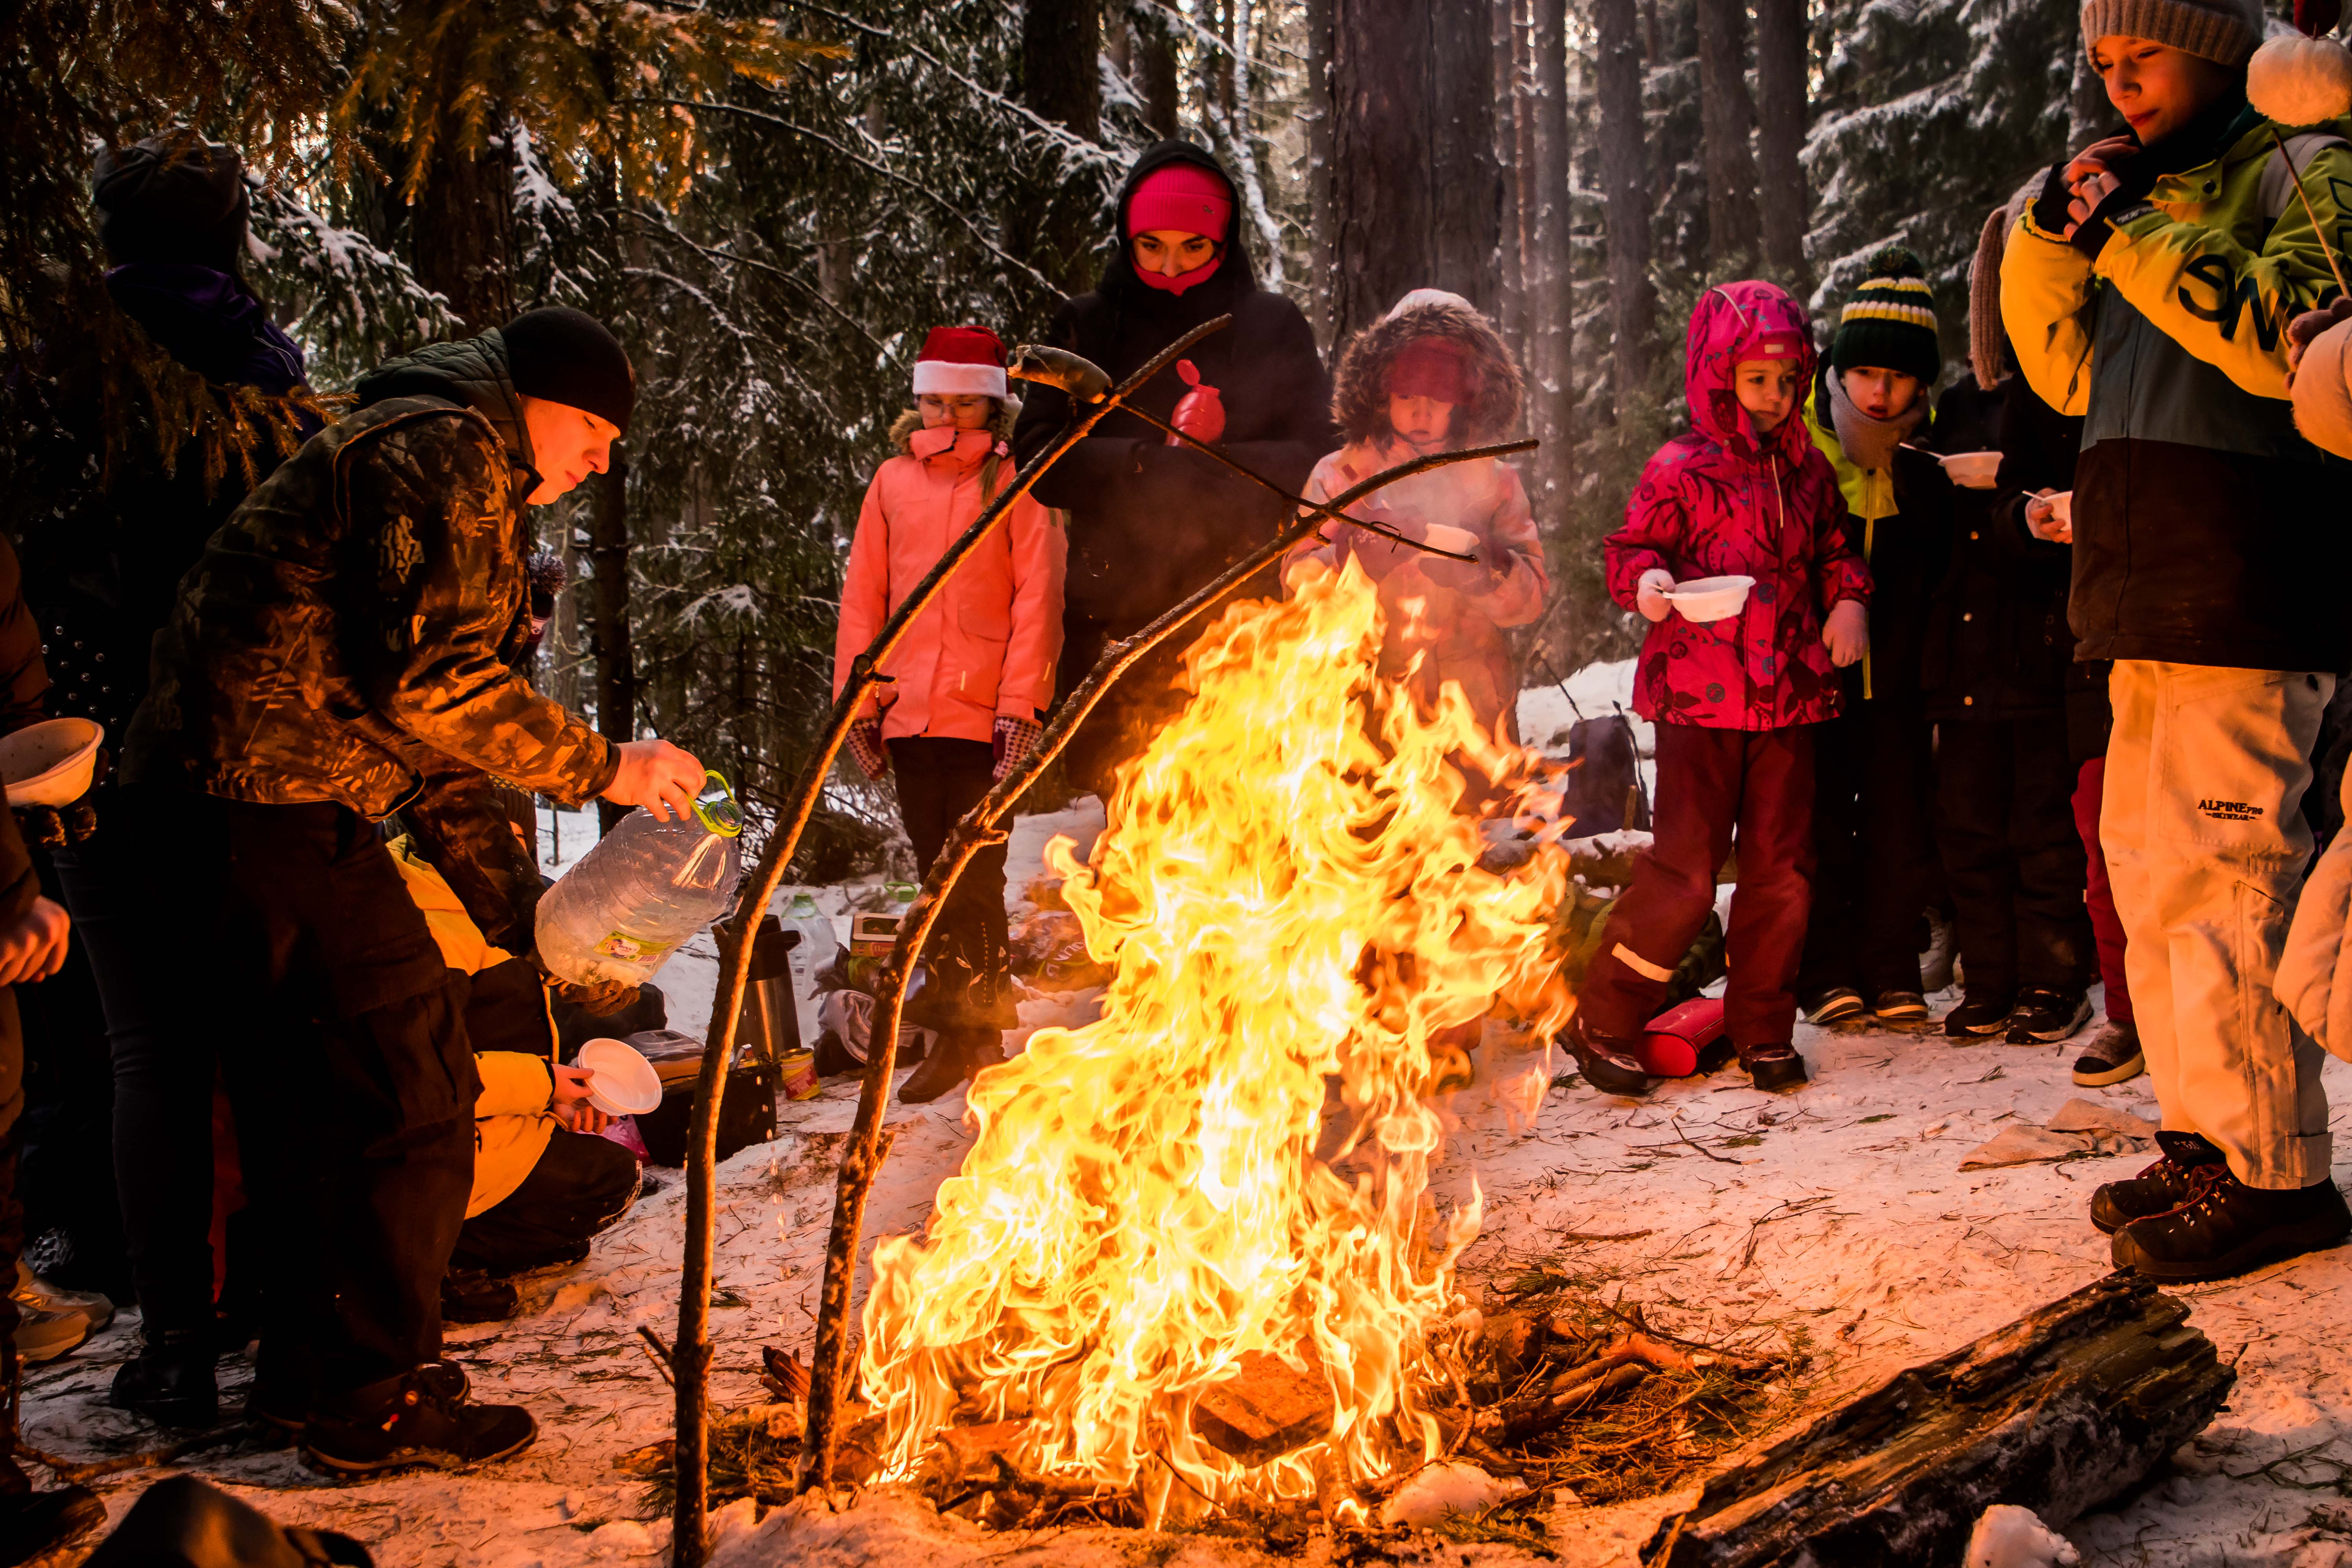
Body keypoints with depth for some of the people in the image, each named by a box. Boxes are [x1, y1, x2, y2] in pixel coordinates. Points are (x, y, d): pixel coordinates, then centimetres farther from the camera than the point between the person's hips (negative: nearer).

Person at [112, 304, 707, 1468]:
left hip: (207, 806, 11)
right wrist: (602, 768, -12)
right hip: (267, 812, -11)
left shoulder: (420, 448, 25)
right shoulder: (447, 455, -10)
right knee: (406, 1093, -6)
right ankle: (373, 1404, 1)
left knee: (316, 1098, 18)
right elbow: (432, 678, -21)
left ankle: (314, 1369, 29)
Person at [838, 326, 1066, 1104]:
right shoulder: (893, 481, 12)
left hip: (984, 716, -4)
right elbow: (862, 597, 14)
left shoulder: (1018, 483, 0)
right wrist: (857, 701, 7)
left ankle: (979, 1030, 3)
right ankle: (956, 1038, 17)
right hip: (910, 713, 4)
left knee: (977, 877, -7)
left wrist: (1022, 705, -11)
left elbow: (1038, 600, -4)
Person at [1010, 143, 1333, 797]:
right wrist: (1150, 461, -13)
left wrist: (1202, 468, -13)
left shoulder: (1273, 327, 10)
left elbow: (1310, 461, 1)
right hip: (1114, 616, 1)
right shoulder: (1084, 329, 13)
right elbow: (1039, 456, 1)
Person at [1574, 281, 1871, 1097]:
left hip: (1788, 695, 5)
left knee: (1781, 867, 6)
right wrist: (1647, 581, -23)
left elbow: (1834, 548, 22)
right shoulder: (1680, 470, -3)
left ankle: (1762, 1027, 20)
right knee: (1685, 871, -8)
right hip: (1699, 699, -5)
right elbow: (1629, 548, -1)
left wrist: (1849, 599, 2)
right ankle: (1602, 1022, 6)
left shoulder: (1808, 469, 12)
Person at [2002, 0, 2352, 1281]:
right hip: (2151, 601, 9)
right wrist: (2051, 238, 10)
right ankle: (2208, 1138, 20)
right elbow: (2070, 371, 24)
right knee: (2148, 870, 11)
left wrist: (2130, 234, -15)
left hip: (2243, 598, -9)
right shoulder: (2150, 199, 23)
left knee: (2221, 875, -12)